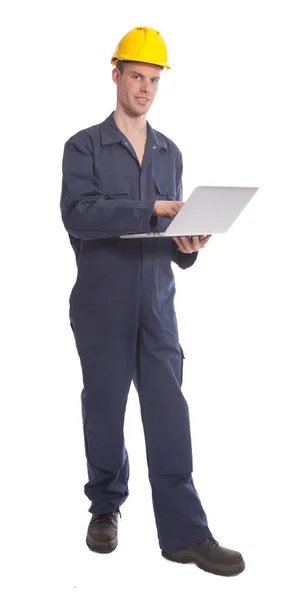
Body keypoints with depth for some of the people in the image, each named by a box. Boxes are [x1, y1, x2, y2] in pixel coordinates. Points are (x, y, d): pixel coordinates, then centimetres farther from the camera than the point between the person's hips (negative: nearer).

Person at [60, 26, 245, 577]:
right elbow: (78, 215, -16)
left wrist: (187, 247, -8)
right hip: (101, 304, -3)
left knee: (170, 415, -2)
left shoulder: (170, 153, 14)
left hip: (157, 303, 3)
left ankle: (185, 534, 1)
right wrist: (155, 209, -24)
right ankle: (106, 508, 28)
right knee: (104, 409, 8)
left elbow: (171, 229, 16)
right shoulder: (84, 147, 0)